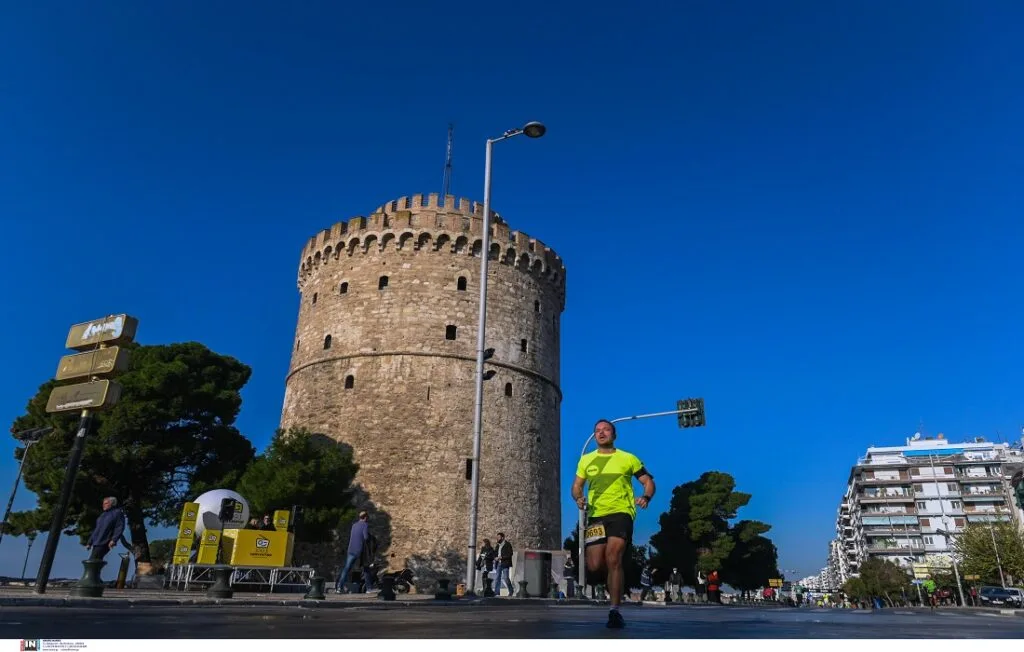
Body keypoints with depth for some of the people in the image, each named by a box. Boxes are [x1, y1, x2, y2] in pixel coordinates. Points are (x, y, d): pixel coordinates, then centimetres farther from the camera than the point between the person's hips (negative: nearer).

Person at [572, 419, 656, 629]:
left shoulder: (628, 458, 8)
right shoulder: (586, 460, 14)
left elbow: (648, 481, 12)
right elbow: (576, 486, 19)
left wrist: (646, 497, -9)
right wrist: (578, 498, -4)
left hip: (621, 513, -3)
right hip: (595, 516, 3)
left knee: (613, 559, -20)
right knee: (594, 566, -5)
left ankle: (614, 611, -9)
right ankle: (612, 581, 32)